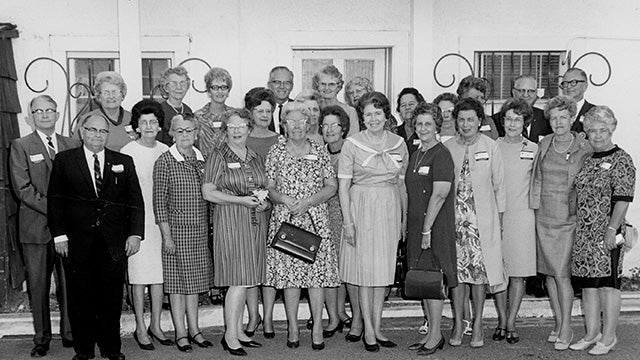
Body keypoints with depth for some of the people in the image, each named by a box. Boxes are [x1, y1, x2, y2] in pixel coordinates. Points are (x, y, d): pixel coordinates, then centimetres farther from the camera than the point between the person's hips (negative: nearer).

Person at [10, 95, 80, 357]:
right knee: (38, 286, 5)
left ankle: (70, 334, 19)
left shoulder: (73, 146, 11)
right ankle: (42, 339, 17)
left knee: (70, 285, 6)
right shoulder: (21, 146, 2)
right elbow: (23, 188, -7)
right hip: (36, 229, -2)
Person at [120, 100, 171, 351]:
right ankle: (140, 328, 12)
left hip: (161, 220, 4)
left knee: (160, 274, 8)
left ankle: (155, 325, 19)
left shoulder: (165, 151, 7)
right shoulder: (127, 152, -6)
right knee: (139, 275, 1)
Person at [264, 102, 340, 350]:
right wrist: (283, 198, -12)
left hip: (315, 220, 0)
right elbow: (268, 188, 8)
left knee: (317, 273, -3)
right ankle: (293, 329, 13)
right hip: (284, 220, 0)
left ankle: (317, 329, 7)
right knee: (289, 275, 2)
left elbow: (331, 187, 5)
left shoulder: (319, 151, 6)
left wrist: (307, 202, -9)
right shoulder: (276, 152, 7)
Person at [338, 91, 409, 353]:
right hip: (362, 208, -3)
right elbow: (343, 185, -5)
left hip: (389, 210, 3)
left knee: (384, 269, 7)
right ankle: (368, 330, 11)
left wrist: (404, 216, 8)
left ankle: (377, 327, 18)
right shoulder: (352, 144, -4)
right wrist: (347, 221, -11)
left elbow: (401, 183, 11)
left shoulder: (398, 143, 6)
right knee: (365, 268, 1)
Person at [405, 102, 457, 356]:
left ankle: (436, 335, 7)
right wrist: (407, 222, 11)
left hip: (436, 225, -8)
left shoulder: (441, 155, -11)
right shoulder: (416, 155, 15)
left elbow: (439, 195, -17)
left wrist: (427, 229, -19)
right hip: (416, 225, 8)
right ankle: (432, 332, 21)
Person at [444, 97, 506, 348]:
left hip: (482, 219, -1)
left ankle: (478, 325, 13)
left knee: (480, 270, 0)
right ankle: (458, 325, 15)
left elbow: (499, 186, 5)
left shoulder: (491, 147, 2)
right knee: (456, 270, 3)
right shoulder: (447, 148, 4)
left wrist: (500, 220, 3)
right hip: (453, 217, 1)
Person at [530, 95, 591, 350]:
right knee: (549, 273, 8)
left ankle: (566, 329, 5)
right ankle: (558, 323, 20)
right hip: (544, 217, 4)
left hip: (569, 218, -4)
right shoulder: (543, 145, 5)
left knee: (561, 274, -7)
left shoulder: (584, 147, -4)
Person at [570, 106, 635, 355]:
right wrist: (576, 227, 15)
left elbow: (623, 198, -12)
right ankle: (592, 334, 21)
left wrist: (612, 229, -18)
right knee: (587, 283, 10)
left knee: (607, 283, -1)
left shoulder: (621, 160, -6)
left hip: (606, 234, -7)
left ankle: (608, 337, 11)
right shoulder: (587, 160, 13)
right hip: (583, 233, 7)